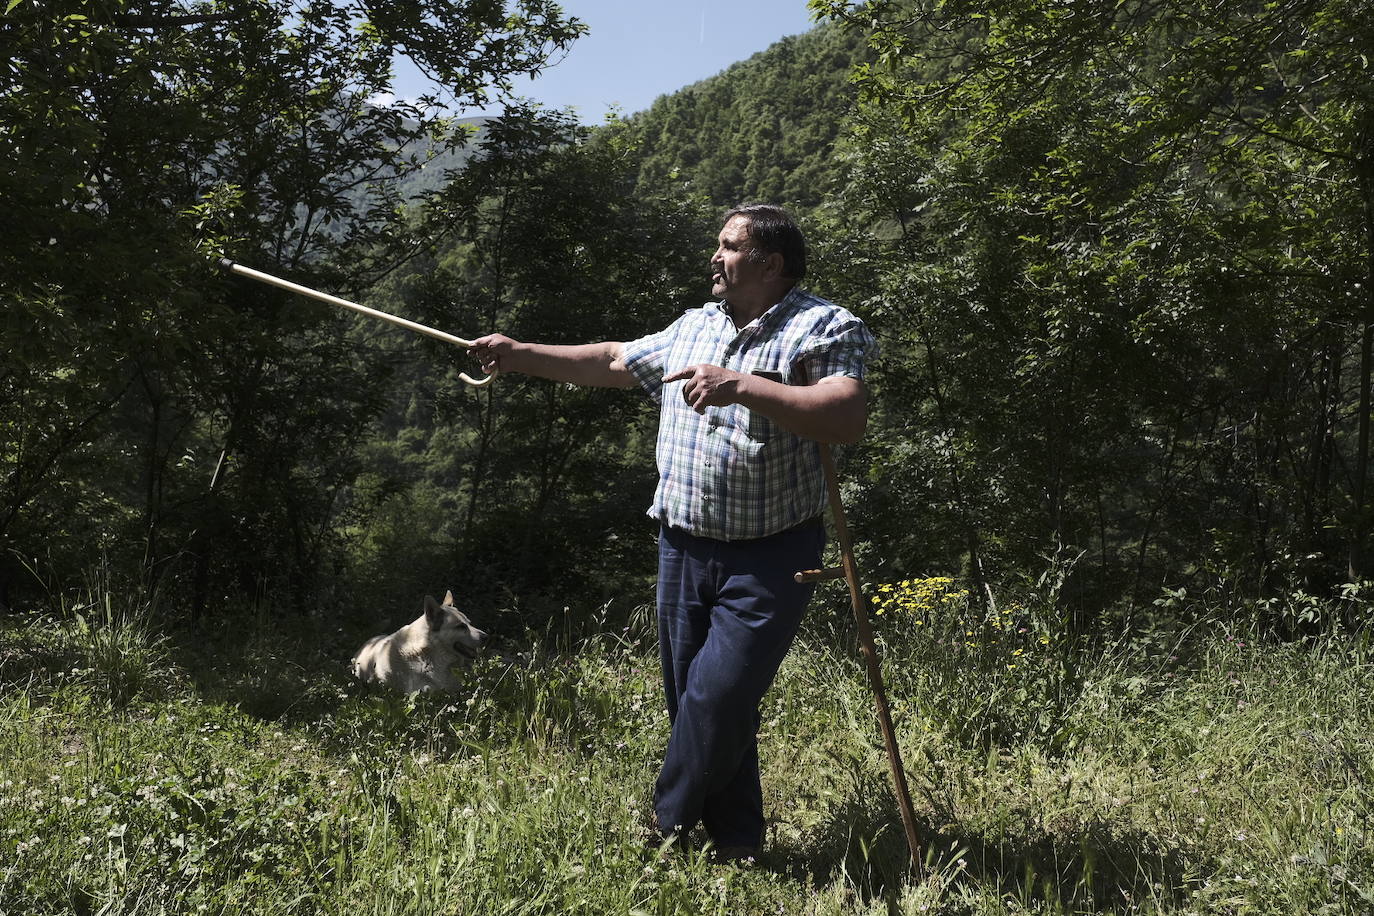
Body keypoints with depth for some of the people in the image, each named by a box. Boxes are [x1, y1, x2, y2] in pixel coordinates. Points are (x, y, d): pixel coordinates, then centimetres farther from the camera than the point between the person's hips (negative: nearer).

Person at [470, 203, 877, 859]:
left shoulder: (825, 328, -8)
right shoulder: (692, 327, 14)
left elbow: (848, 418, -25)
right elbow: (612, 362, 23)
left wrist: (742, 386, -29)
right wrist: (522, 354, 18)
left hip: (769, 559, -7)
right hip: (684, 548, 7)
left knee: (716, 699, -10)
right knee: (691, 700, 11)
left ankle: (664, 830, 14)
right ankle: (735, 846, 27)